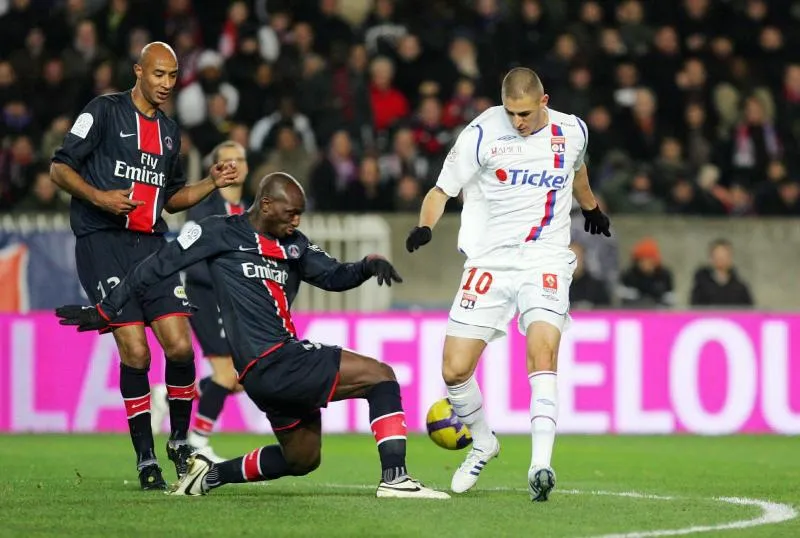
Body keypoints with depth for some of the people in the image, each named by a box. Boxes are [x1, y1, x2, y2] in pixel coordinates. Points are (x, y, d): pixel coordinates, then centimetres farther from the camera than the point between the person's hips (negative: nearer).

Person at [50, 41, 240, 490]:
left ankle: (180, 442, 12)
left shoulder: (170, 132, 19)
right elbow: (60, 167, -3)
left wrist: (213, 183, 11)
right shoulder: (104, 111, 0)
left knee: (180, 347, -8)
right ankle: (146, 458, -3)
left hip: (151, 245, 5)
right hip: (103, 244, -5)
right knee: (135, 353, -13)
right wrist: (100, 197, -17)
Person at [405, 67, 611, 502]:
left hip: (546, 261, 0)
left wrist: (590, 208, 46)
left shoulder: (571, 131, 3)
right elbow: (442, 189, -2)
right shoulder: (482, 134, -7)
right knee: (454, 370, -4)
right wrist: (424, 226, -23)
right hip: (490, 261, 0)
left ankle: (540, 466, -30)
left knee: (542, 351, -24)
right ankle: (483, 442, 25)